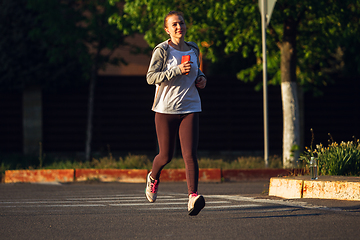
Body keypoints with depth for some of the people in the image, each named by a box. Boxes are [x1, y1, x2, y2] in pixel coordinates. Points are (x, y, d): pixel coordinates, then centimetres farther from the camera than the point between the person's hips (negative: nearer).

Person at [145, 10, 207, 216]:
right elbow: (151, 77, -12)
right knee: (166, 156, 8)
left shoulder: (193, 50, 11)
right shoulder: (162, 51, -5)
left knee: (190, 154, -14)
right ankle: (153, 177, 42)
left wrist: (201, 78, 7)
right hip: (166, 109, -2)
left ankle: (193, 197, -24)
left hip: (190, 108, 2)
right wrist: (177, 70, -21)